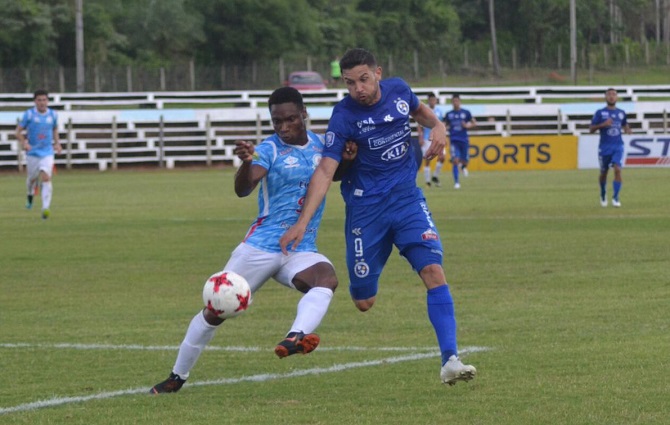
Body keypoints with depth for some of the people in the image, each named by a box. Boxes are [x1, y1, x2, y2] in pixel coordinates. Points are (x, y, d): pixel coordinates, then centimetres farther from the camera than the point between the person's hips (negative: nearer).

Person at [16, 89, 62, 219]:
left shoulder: (53, 114, 1)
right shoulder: (29, 114, -7)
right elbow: (18, 131, -4)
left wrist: (57, 143, 5)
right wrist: (23, 143, -22)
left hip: (47, 153, 0)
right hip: (32, 153, 0)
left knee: (46, 178, -17)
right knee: (32, 178, 13)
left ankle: (46, 208, -23)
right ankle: (30, 195, 48)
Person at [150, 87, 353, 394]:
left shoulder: (318, 144, 7)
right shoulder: (270, 149, -9)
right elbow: (242, 189, -25)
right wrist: (246, 162, -47)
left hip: (302, 251, 3)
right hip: (261, 247, -3)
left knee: (327, 279, -32)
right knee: (216, 311, 3)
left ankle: (295, 338, -55)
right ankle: (178, 376, 22)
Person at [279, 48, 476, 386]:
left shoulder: (398, 90, -3)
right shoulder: (344, 115, -15)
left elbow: (418, 109, 23)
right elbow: (325, 170, -18)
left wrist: (437, 126, 0)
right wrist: (303, 222, -27)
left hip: (408, 200, 2)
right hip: (365, 208, -2)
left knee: (433, 270, -19)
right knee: (364, 302, 2)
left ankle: (450, 360, -21)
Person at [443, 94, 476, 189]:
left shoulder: (466, 113, 3)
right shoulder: (448, 114, 7)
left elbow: (474, 123, 9)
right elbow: (445, 125, 17)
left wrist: (467, 126, -10)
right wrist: (446, 128, -6)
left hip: (464, 140, 0)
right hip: (454, 140, 0)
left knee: (464, 161, 3)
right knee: (455, 161, -15)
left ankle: (463, 166, 43)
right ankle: (456, 182, -9)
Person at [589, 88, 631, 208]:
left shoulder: (621, 113, 8)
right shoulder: (600, 113, -1)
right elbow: (591, 129, -4)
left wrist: (627, 129, 2)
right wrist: (603, 125, -20)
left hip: (618, 147, 1)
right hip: (604, 147, -1)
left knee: (617, 170, -17)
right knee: (604, 172, 10)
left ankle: (615, 197, -13)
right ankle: (603, 195, 35)